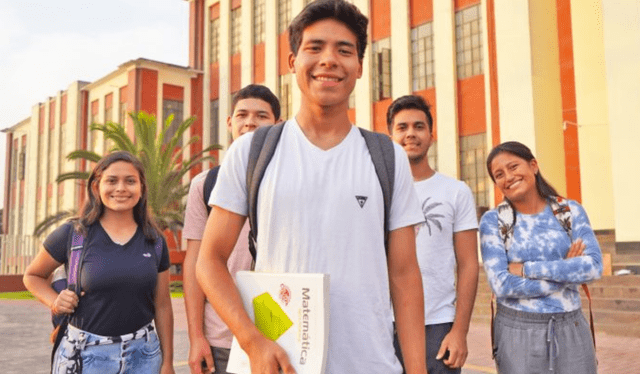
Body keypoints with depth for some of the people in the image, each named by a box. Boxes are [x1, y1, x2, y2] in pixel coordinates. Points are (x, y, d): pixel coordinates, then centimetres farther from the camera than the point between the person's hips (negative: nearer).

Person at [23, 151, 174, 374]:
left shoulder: (155, 241, 2)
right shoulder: (73, 234, -5)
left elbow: (162, 306, 6)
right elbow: (32, 276, 10)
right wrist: (54, 302, -9)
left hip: (143, 354, 2)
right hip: (86, 354, -2)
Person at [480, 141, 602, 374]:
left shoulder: (570, 211, 1)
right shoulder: (493, 221, -5)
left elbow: (594, 266, -10)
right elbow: (502, 285, -13)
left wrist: (526, 269, -16)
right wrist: (567, 271, -11)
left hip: (571, 328, 2)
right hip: (517, 331, -2)